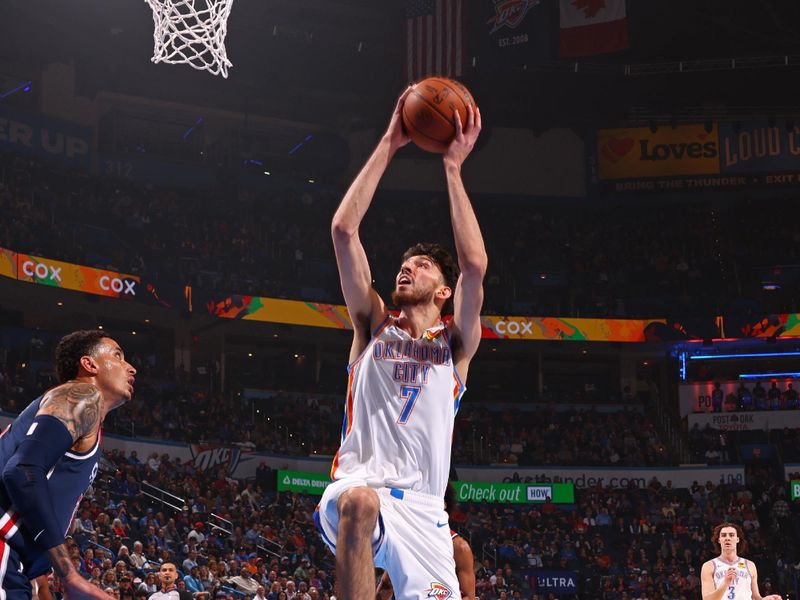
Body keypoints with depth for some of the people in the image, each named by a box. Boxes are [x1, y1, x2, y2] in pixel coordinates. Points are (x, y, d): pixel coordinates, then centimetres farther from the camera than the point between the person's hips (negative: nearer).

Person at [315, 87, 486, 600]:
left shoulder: (456, 343, 12)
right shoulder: (373, 325, 15)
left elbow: (475, 266, -6)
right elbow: (344, 229, 5)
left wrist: (453, 169, -3)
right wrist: (387, 146, 4)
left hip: (422, 506, 1)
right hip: (355, 487, -1)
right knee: (360, 501, -37)